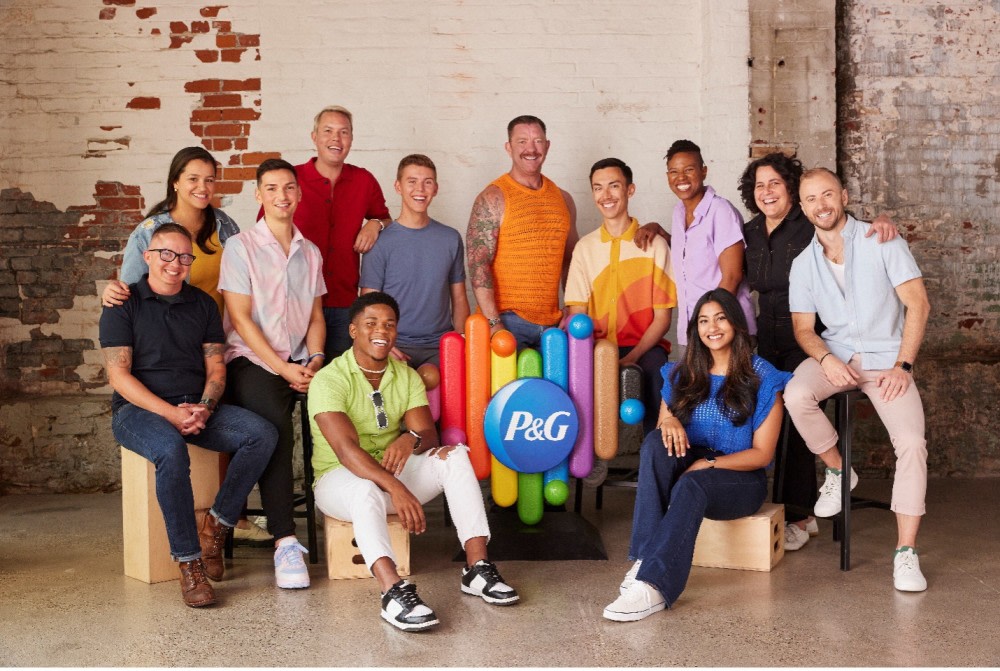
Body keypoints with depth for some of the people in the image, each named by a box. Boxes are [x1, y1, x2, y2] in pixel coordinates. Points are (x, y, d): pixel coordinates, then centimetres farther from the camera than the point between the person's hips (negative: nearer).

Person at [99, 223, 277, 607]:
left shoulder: (203, 304, 15)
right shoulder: (123, 305, 2)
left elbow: (216, 367, 11)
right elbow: (119, 375, -7)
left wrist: (204, 407, -11)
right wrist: (171, 413, -18)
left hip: (197, 407, 4)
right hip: (139, 409, -4)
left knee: (262, 434, -21)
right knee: (171, 450, -38)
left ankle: (215, 528, -13)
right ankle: (188, 563, -29)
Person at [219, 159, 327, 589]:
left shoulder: (310, 253, 19)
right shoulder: (240, 247, 3)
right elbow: (241, 318, -4)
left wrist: (314, 359, -3)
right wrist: (282, 367, -13)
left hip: (299, 364, 5)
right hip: (250, 360, -5)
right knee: (276, 427, -32)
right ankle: (284, 543, -31)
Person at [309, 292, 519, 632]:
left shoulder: (407, 376, 5)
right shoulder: (329, 380, -16)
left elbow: (429, 435, -5)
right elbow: (346, 449, -29)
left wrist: (411, 439, -32)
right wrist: (397, 489, -44)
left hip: (392, 471, 5)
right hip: (339, 478, -5)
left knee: (454, 455, -19)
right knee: (366, 489, -40)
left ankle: (477, 567, -25)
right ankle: (394, 592, -53)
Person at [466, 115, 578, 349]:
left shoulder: (563, 199, 13)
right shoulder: (493, 198, -4)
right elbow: (478, 264, -10)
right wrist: (493, 323, -17)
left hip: (552, 322, 5)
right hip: (507, 320, -5)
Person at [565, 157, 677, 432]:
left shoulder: (654, 244, 1)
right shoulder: (585, 247, 10)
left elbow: (662, 318, -1)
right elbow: (576, 314, 5)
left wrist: (631, 357, -15)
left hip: (644, 347, -2)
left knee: (652, 367, -34)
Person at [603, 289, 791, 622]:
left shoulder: (761, 377, -3)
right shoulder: (682, 374, 10)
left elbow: (762, 454, -6)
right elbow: (662, 427, 10)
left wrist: (709, 464, -20)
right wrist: (667, 421, -15)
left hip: (740, 478, -4)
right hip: (689, 467, 4)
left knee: (691, 485, -37)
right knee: (655, 442, -29)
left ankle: (652, 586, -49)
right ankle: (646, 557, -37)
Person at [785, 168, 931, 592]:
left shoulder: (882, 243, -2)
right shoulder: (803, 264, 8)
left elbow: (918, 304, -5)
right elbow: (803, 328, 6)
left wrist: (903, 365, -15)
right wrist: (826, 359, -16)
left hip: (886, 358, -2)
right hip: (835, 356, 2)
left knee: (912, 442, -22)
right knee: (796, 395, -31)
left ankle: (906, 553, -15)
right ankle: (838, 471, -4)